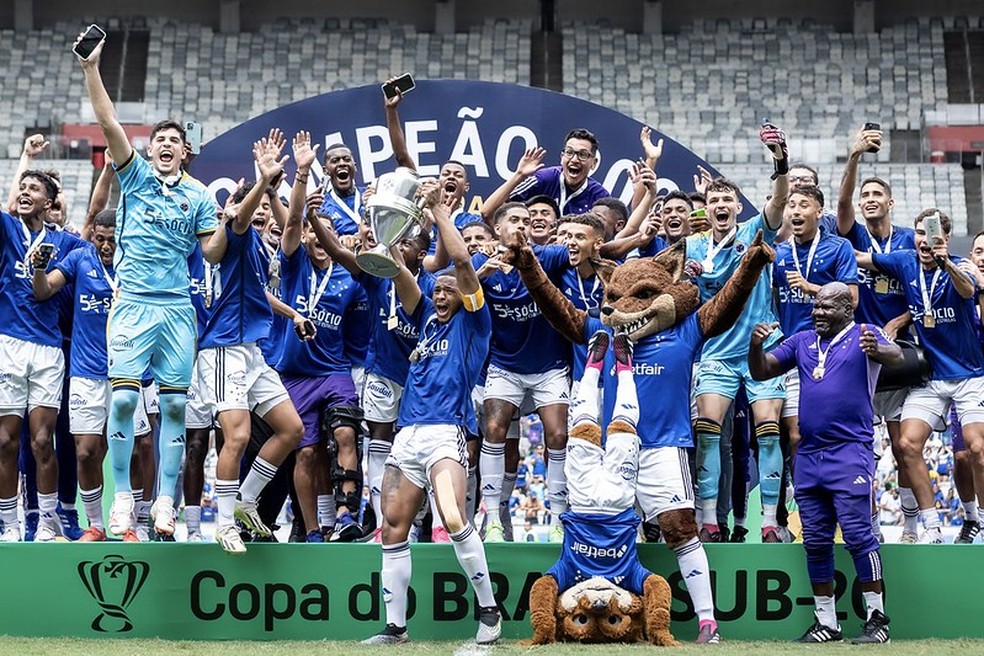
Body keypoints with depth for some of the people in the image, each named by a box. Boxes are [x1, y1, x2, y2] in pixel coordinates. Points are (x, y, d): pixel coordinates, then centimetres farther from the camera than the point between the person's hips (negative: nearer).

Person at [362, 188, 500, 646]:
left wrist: (438, 207, 6)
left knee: (454, 521, -23)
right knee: (393, 528, 3)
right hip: (407, 435, 7)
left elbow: (461, 258, -1)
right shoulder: (427, 320, 23)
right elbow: (398, 271, 16)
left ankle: (489, 611, -9)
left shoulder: (471, 321, 8)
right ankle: (394, 627, 10)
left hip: (445, 432, -7)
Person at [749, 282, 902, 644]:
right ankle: (826, 622, 17)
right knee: (815, 541, 8)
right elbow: (761, 372, 13)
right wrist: (756, 346, -8)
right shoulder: (802, 341, 15)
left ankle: (876, 617, 1)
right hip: (808, 454, 6)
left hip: (849, 452, -6)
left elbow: (895, 357, -19)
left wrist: (877, 349, -42)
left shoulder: (864, 335, 0)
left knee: (858, 533, -9)